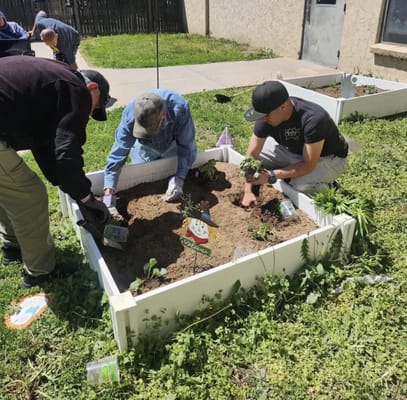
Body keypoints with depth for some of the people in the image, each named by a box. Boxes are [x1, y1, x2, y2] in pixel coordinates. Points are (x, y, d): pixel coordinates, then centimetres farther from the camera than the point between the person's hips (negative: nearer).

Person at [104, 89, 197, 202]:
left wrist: (178, 180, -41)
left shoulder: (180, 109, -43)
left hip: (173, 144, 0)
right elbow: (119, 151, -33)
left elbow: (186, 146, -34)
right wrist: (109, 187, -37)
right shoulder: (130, 114, -38)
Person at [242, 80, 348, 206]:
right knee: (257, 152, -10)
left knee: (302, 185, -34)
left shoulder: (313, 119, -37)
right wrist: (248, 191, -23)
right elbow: (252, 154, -17)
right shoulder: (266, 116, -21)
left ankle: (325, 185, 0)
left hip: (329, 157, -6)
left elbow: (308, 165, -35)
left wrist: (271, 175, -41)